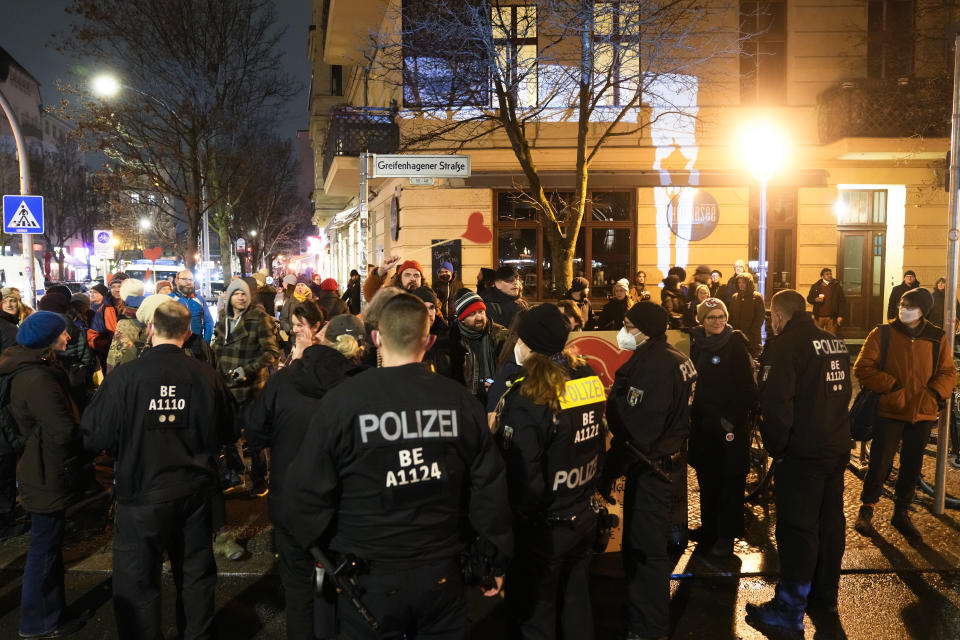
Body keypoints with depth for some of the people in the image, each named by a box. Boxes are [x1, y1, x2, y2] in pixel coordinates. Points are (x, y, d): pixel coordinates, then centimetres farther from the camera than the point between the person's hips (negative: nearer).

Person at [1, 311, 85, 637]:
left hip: (42, 472, 10)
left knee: (48, 546, 21)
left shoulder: (33, 372, 6)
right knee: (44, 550, 6)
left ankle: (51, 612, 36)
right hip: (47, 477, -10)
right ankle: (38, 623, 22)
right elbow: (65, 433, -27)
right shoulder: (38, 380, -26)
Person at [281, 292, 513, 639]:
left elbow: (309, 490, -10)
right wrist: (497, 559, 11)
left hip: (370, 577, -2)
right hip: (440, 572, 2)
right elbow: (489, 489, -2)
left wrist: (317, 547, 10)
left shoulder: (341, 402, -15)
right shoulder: (460, 400, -8)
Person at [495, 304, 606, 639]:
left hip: (543, 527, -6)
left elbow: (521, 477, -25)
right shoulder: (588, 378, -3)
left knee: (535, 612, 13)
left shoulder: (526, 397, -24)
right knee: (576, 602, 23)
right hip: (584, 517, 6)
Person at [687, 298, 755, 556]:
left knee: (730, 479, 1)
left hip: (729, 423, -5)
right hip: (703, 423, 5)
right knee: (706, 478, 13)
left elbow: (747, 387, -11)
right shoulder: (696, 346, 8)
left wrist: (732, 419, -16)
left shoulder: (735, 345, -8)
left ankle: (726, 535, 9)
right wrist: (693, 415, 8)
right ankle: (709, 529, 27)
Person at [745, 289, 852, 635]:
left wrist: (775, 446, -9)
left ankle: (790, 610, 8)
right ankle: (825, 596, 31)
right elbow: (843, 393, 18)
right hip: (837, 448, 8)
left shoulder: (784, 345, -15)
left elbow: (775, 403, -20)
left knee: (797, 528, 0)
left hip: (803, 452, -8)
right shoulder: (836, 343, 9)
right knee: (830, 521, 17)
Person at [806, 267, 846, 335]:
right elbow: (809, 298, 13)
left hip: (831, 317, -1)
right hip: (819, 317, 1)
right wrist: (815, 300, -10)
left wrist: (840, 316, -8)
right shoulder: (815, 286, 5)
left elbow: (842, 302, -1)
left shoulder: (837, 286, 1)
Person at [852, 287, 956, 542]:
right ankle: (867, 508, 21)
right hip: (889, 412, -3)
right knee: (880, 463, 1)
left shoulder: (937, 337, 4)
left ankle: (901, 513, 30)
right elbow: (863, 367, -7)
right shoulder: (882, 334, -5)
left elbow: (948, 372, 8)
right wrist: (890, 386, -16)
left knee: (912, 467, 13)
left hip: (922, 414, 3)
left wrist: (935, 394, -10)